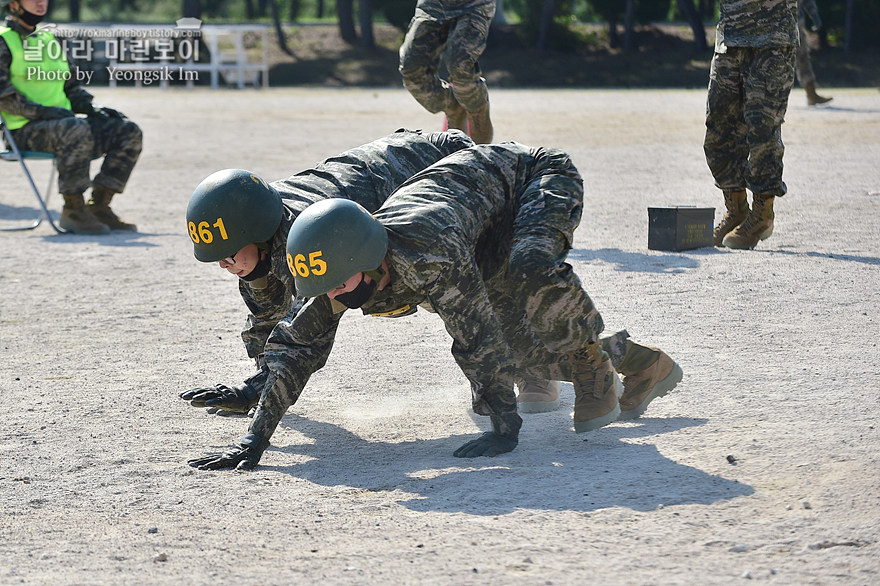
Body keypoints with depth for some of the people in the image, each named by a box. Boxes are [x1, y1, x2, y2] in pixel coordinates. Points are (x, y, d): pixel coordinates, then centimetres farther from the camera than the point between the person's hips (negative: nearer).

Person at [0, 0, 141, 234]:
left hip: (60, 121, 8)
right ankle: (73, 210, -27)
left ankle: (99, 204, -9)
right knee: (77, 131, -38)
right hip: (25, 130, -8)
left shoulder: (50, 40, 23)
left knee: (129, 132, -7)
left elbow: (71, 87, 26)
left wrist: (93, 109, 6)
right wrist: (41, 111, -22)